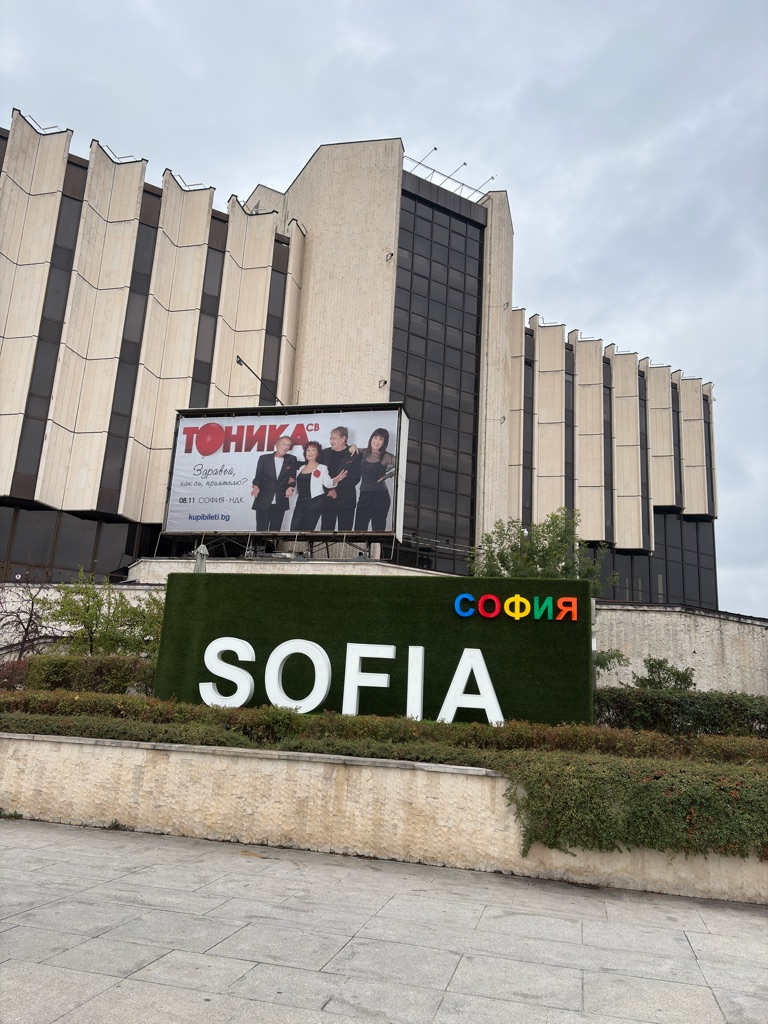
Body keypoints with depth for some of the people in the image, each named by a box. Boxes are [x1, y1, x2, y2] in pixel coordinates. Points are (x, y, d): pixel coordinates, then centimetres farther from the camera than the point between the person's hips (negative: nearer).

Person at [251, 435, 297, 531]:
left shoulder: (291, 460, 9)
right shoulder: (264, 458, 5)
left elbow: (292, 476, 9)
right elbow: (258, 476, 2)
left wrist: (290, 487, -11)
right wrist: (256, 486, -18)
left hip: (280, 503, 1)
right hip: (263, 501, -1)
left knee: (275, 531, 5)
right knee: (261, 530, -1)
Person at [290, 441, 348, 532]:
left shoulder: (322, 468, -1)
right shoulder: (301, 467, 14)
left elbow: (327, 483, -13)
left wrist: (335, 480, -33)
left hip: (315, 502, -5)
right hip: (300, 502, 5)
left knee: (307, 531, -2)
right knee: (294, 530, -2)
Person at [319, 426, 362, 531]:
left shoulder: (355, 454, -2)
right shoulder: (325, 453, 12)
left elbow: (355, 478, -8)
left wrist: (337, 490, -12)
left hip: (345, 499, -3)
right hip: (327, 498, 4)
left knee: (344, 529, 0)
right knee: (326, 528, 2)